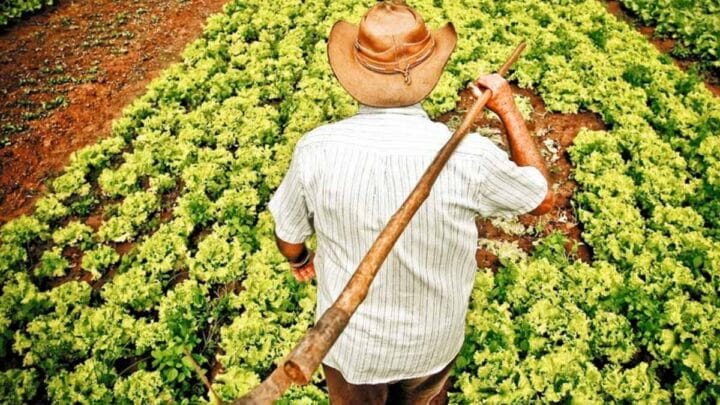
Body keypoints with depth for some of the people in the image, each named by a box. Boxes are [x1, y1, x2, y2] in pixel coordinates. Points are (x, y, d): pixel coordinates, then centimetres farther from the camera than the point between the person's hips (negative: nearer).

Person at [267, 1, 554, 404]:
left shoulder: (317, 150, -26)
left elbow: (289, 238, -9)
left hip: (351, 340, 1)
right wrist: (507, 107, -1)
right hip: (432, 342, 0)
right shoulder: (467, 156, -28)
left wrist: (300, 261, 15)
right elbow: (543, 197, -8)